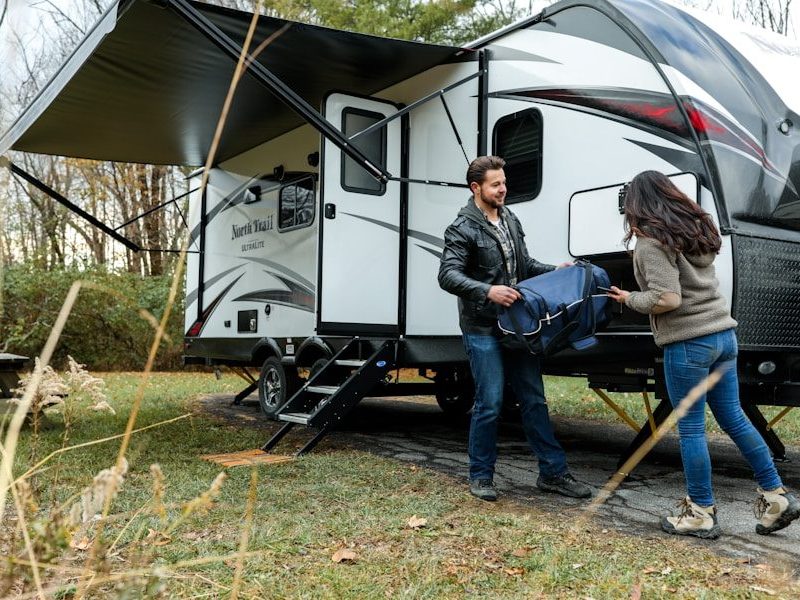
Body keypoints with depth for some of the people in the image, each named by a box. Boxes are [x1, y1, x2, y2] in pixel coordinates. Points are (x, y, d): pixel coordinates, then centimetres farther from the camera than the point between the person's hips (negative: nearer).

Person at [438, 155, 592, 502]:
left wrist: (555, 271, 9)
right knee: (489, 404, -4)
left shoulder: (510, 221, 14)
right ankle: (481, 477, 13)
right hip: (482, 330, -7)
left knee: (534, 400, 10)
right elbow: (448, 276, -19)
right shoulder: (463, 229, -9)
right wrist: (487, 291, -32)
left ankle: (553, 472, 19)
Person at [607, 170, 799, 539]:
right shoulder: (697, 228, 14)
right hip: (723, 334, 8)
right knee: (734, 418, 17)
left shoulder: (651, 241, -11)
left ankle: (701, 514, 12)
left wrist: (629, 299, -4)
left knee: (690, 428, 2)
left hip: (687, 343, -8)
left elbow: (666, 299, -20)